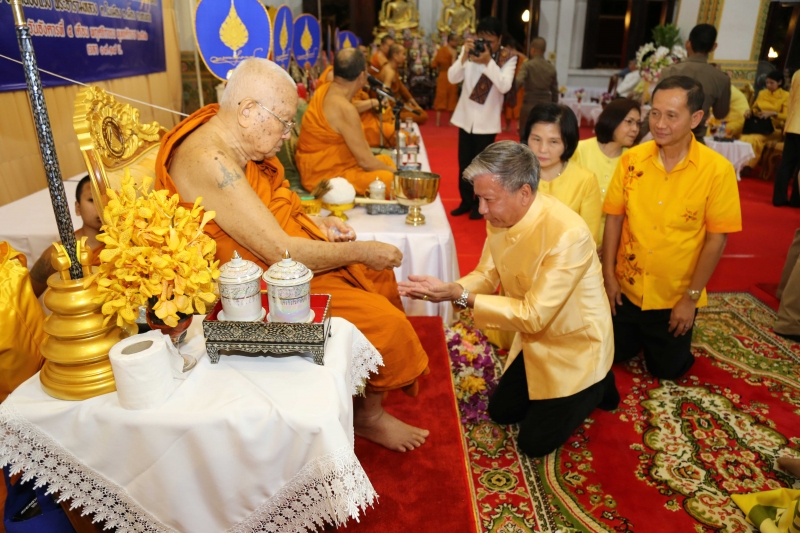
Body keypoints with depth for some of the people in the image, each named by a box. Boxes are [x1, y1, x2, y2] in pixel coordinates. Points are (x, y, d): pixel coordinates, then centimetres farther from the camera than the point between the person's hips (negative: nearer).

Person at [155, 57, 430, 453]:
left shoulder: (229, 135, 1)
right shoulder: (209, 162, -29)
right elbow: (280, 253, -29)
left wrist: (317, 224, 0)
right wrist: (360, 251, -18)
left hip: (277, 254, 10)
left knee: (379, 273, 16)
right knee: (383, 321, -12)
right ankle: (368, 415, 16)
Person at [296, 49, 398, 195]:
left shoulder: (324, 90, 1)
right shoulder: (345, 109, -25)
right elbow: (365, 161, -20)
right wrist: (394, 171, -6)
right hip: (324, 178, -11)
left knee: (386, 160, 22)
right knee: (392, 179, -26)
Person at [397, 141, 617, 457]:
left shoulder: (567, 234, -36)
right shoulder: (501, 217, -13)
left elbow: (533, 315, -34)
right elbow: (486, 276, -4)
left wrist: (459, 296, -36)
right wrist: (446, 289, -25)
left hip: (575, 346, -7)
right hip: (535, 340, 7)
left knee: (534, 442, 6)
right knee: (501, 412, 19)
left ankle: (596, 385, 23)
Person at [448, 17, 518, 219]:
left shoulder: (508, 58, -9)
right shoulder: (470, 50, -2)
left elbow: (505, 86, -23)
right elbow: (452, 78, -10)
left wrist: (488, 61, -29)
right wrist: (465, 56, -24)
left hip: (487, 120, -3)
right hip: (466, 116, 3)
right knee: (464, 162, 10)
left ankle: (480, 204, 18)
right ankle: (466, 201, 24)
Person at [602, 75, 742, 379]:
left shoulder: (717, 170, -17)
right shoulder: (631, 159, -9)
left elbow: (716, 238, -13)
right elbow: (614, 218, -3)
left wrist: (691, 297, -11)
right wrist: (608, 275, -4)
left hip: (675, 296, -2)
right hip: (626, 287, 2)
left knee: (666, 369, 15)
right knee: (610, 354, 16)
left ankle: (661, 337, 46)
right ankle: (642, 335, 45)